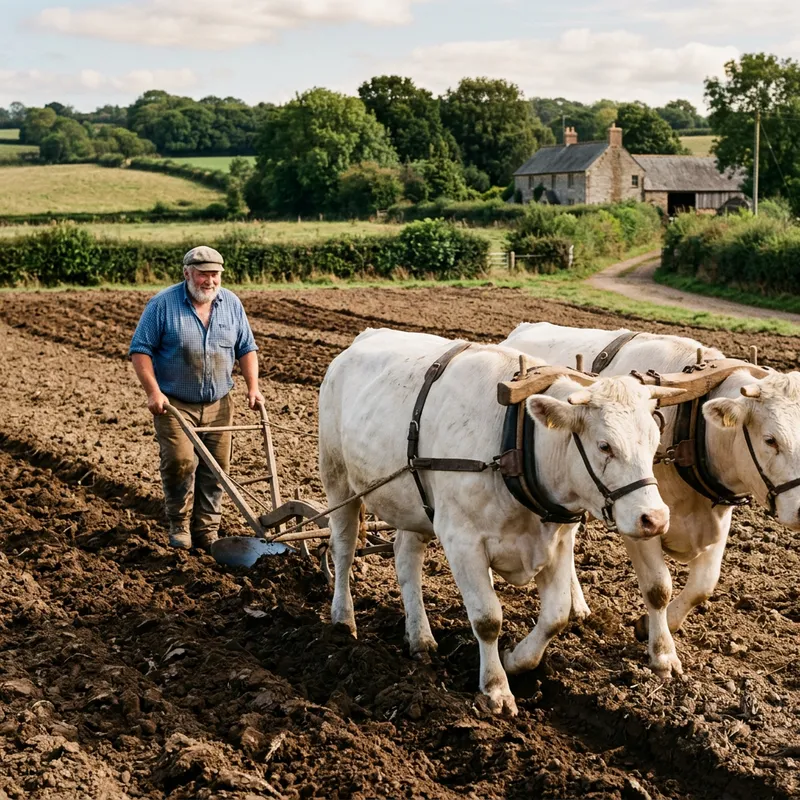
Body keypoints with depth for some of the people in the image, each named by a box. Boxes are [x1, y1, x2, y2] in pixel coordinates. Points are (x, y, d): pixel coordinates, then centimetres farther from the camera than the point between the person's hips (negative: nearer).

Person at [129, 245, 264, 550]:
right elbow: (140, 350, -7)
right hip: (175, 403, -4)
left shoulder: (231, 304, 4)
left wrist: (253, 387, 0)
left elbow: (246, 349, 11)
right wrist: (153, 392, -16)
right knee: (180, 461, -17)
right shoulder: (162, 304, -8)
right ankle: (179, 523, 4)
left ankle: (207, 529, 16)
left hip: (218, 404, 4)